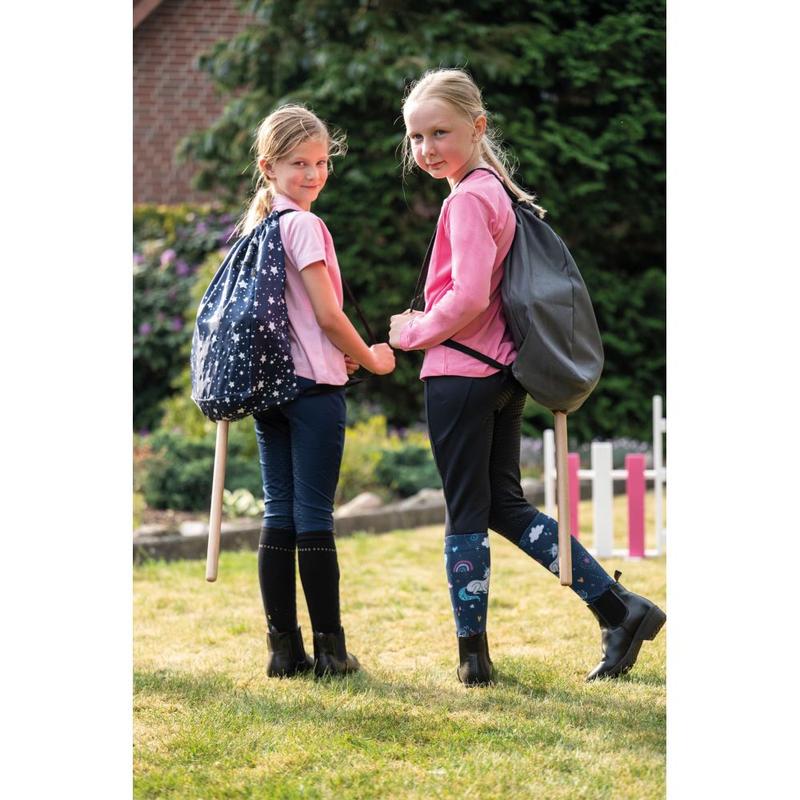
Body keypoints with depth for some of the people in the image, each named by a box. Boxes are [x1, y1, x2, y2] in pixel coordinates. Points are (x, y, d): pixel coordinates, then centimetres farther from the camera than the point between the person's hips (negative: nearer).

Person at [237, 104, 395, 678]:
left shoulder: (254, 227, 13)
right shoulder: (303, 226, -12)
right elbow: (328, 314, -15)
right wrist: (372, 359, 1)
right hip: (314, 385, -8)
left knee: (279, 516, 7)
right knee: (315, 517, -4)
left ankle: (285, 648, 8)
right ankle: (330, 648, 0)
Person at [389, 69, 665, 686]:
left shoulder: (468, 200, -15)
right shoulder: (496, 190, 14)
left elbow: (468, 297, -23)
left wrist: (413, 334, -9)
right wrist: (428, 327, 13)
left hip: (461, 375, -9)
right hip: (504, 372, 9)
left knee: (466, 513, 0)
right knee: (505, 504, 14)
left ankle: (473, 654, 6)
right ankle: (619, 607, 9)